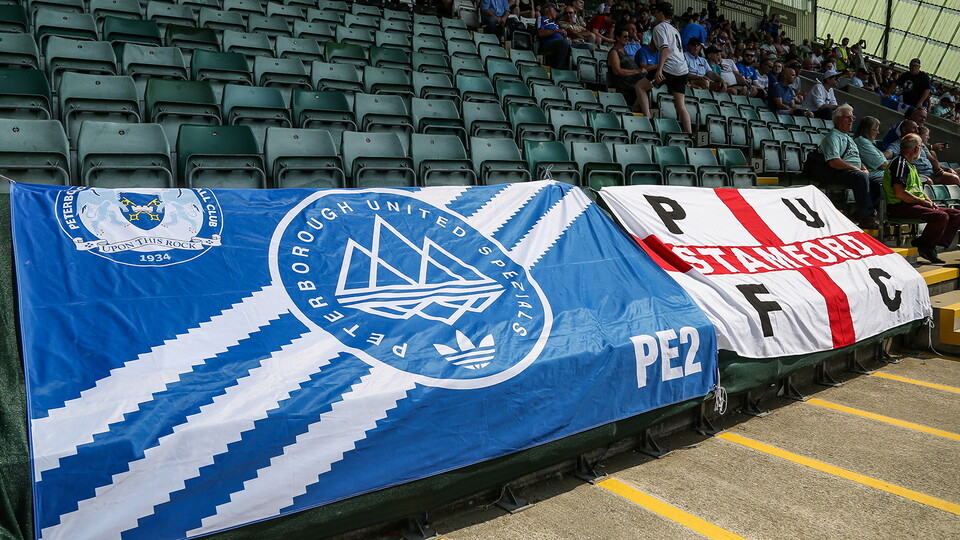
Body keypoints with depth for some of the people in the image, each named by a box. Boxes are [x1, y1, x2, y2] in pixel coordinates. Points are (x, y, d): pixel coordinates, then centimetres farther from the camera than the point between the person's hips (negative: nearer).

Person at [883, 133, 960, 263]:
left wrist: (929, 202, 7)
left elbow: (919, 189, 27)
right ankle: (924, 245, -14)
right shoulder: (900, 163, -10)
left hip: (914, 204, 11)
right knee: (941, 216, -29)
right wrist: (923, 202, -13)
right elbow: (899, 193, -20)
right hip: (900, 207, -11)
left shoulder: (909, 165, 24)